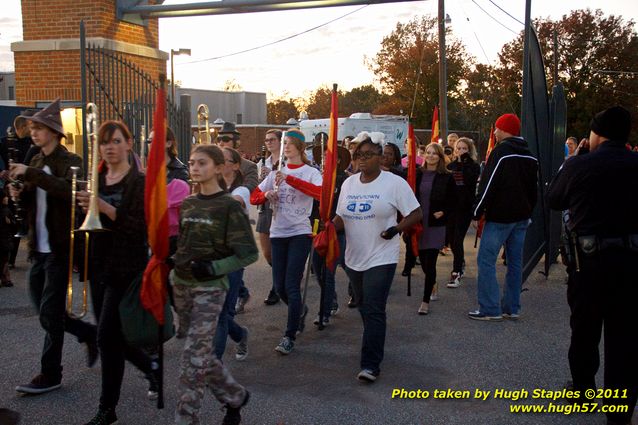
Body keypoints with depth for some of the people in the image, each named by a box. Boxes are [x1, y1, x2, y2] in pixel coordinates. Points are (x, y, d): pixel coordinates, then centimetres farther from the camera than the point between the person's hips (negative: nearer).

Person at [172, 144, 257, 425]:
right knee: (203, 352, 13)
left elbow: (249, 254, -11)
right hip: (182, 285, 6)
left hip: (210, 288, -6)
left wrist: (212, 268, -21)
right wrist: (172, 279, 12)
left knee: (194, 356, -8)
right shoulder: (186, 203, 8)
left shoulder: (229, 206, -9)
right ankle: (235, 396, 33)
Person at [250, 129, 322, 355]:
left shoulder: (310, 172, -3)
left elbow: (320, 192, -25)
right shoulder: (276, 172, 11)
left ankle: (289, 336, 0)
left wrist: (289, 179, -27)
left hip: (300, 233, -5)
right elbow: (253, 198, 10)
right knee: (279, 287, 8)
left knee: (291, 286, -9)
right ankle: (299, 310, 38)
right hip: (278, 233, 5)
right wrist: (266, 195, -13)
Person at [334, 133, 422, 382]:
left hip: (381, 258, -6)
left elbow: (416, 214, -8)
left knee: (373, 310, -10)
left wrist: (396, 229, -23)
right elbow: (341, 218, 13)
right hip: (354, 257, 6)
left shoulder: (394, 183, -9)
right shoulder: (348, 183, 8)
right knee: (363, 308, 18)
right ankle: (376, 346, 39)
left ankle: (371, 365, -7)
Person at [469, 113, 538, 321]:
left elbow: (487, 185, -16)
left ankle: (490, 309, -5)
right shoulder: (530, 156, 13)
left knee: (486, 260, -3)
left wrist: (476, 213, -11)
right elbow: (534, 188, 18)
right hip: (521, 217, 8)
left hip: (499, 216, -8)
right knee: (515, 261, 11)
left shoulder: (501, 152, -12)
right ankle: (512, 308, 15)